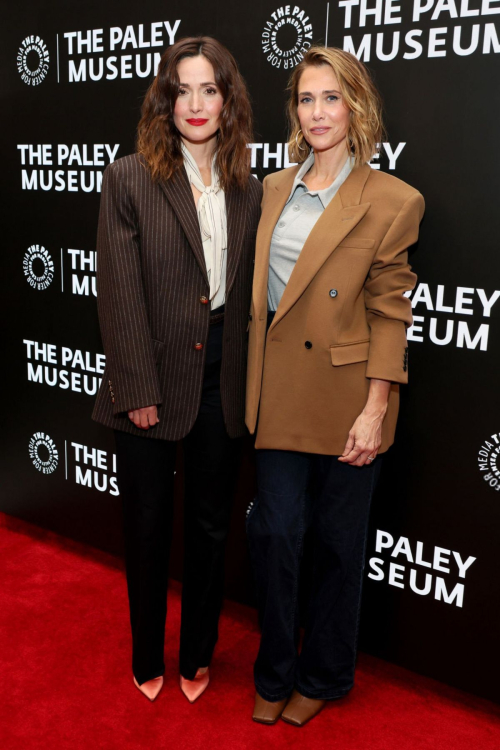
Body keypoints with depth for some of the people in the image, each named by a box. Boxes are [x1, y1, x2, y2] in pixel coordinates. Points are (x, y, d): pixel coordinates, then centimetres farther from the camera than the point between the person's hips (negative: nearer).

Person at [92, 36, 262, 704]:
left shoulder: (248, 192, 5)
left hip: (221, 383, 3)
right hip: (152, 382, -3)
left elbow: (246, 296, 5)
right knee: (148, 524, 13)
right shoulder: (130, 178, -5)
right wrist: (138, 391, -13)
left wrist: (247, 383, 1)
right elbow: (120, 293, -10)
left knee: (211, 523, 15)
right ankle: (147, 658, 36)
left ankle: (198, 655, 37)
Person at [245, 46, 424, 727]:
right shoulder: (275, 188, 9)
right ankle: (276, 673, 31)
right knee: (274, 531, 7)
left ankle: (324, 676, 34)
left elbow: (389, 314, -8)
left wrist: (374, 411, -12)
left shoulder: (392, 201, -7)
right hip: (280, 393, 4)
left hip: (346, 398, -4)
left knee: (337, 541, 11)